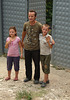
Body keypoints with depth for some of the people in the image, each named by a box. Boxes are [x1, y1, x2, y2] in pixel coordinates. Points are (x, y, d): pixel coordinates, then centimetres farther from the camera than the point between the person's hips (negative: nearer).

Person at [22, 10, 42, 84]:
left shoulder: (39, 25, -13)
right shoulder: (26, 24, -2)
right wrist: (22, 41, 26)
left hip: (36, 48, -3)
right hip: (27, 47, 3)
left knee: (37, 64, 5)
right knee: (27, 63, 13)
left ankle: (36, 78, 20)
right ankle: (28, 77, 30)